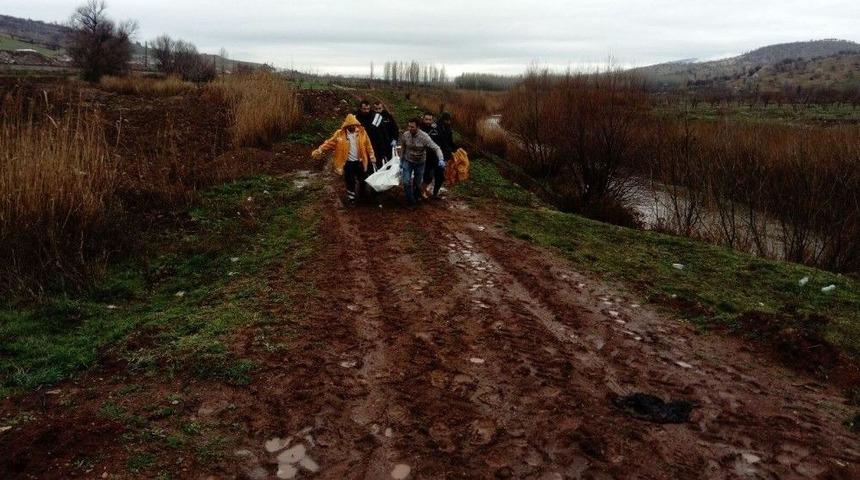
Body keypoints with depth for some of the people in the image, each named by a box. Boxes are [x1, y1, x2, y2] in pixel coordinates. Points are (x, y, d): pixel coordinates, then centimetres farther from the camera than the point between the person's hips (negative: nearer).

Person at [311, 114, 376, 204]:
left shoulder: (361, 132, -6)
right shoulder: (340, 134, -11)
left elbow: (368, 145, -2)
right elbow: (329, 143, -9)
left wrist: (372, 157, -3)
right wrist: (319, 151, -15)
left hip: (360, 161, 2)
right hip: (348, 162, -2)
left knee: (363, 179, 17)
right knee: (350, 181, 8)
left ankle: (362, 195, 41)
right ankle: (351, 198, 26)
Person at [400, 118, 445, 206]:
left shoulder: (424, 137, -25)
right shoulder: (405, 135, -17)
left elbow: (436, 148, -27)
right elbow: (403, 149, 0)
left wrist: (441, 159, -43)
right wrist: (401, 162, 9)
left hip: (420, 163, -1)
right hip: (408, 161, 1)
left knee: (417, 184, 12)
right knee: (406, 182, -10)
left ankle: (416, 198, 41)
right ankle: (410, 201, 11)